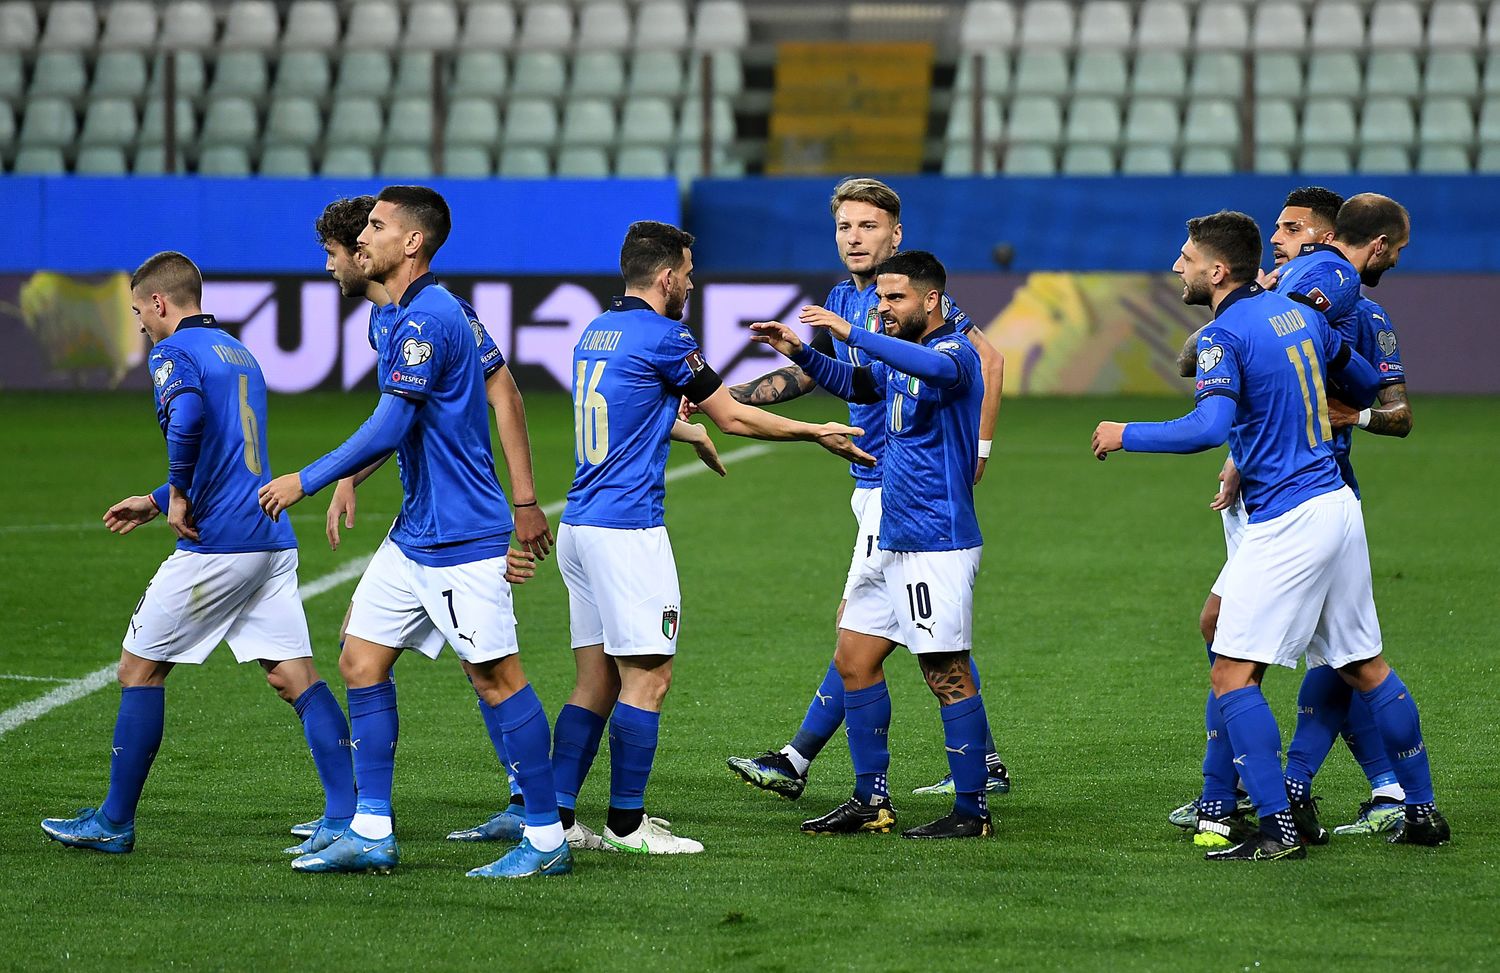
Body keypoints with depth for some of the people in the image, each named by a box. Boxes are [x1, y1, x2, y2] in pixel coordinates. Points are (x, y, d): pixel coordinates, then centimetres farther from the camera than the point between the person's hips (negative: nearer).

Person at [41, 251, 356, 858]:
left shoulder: (174, 352, -5)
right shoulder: (239, 353, 22)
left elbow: (187, 419, -27)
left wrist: (178, 494, -13)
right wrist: (157, 503, 34)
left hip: (216, 543, -8)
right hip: (273, 539, 8)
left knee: (140, 670, 5)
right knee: (295, 676, 3)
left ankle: (114, 822, 10)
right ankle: (347, 818, -7)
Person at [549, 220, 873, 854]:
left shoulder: (596, 333, 15)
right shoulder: (662, 337, -9)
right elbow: (733, 417, -1)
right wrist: (818, 434, 9)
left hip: (578, 526, 9)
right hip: (628, 528, -9)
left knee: (596, 682, 10)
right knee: (647, 677, -4)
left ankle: (559, 819, 7)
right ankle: (626, 825, -3)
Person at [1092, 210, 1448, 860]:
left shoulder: (1225, 335, -13)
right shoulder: (1298, 312, 11)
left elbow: (1210, 427, -27)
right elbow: (1366, 384, 22)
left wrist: (1126, 435, -15)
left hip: (1285, 524, -9)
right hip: (1337, 505, 9)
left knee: (1232, 675, -6)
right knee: (1365, 667, 16)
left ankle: (1278, 828, -12)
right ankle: (1423, 811, 20)